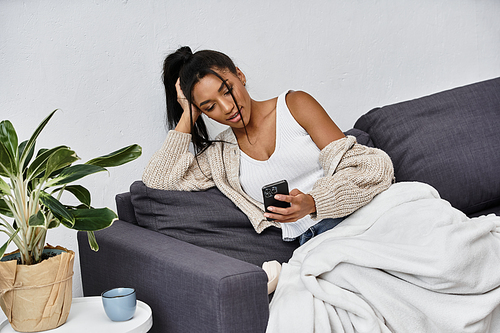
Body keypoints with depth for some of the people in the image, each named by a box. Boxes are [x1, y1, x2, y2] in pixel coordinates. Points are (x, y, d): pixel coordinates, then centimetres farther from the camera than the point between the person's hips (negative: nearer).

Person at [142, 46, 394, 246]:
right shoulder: (221, 155, 18)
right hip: (312, 239, 0)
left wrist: (311, 202, -19)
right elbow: (157, 179, 5)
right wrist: (188, 117, 11)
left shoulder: (295, 105, 9)